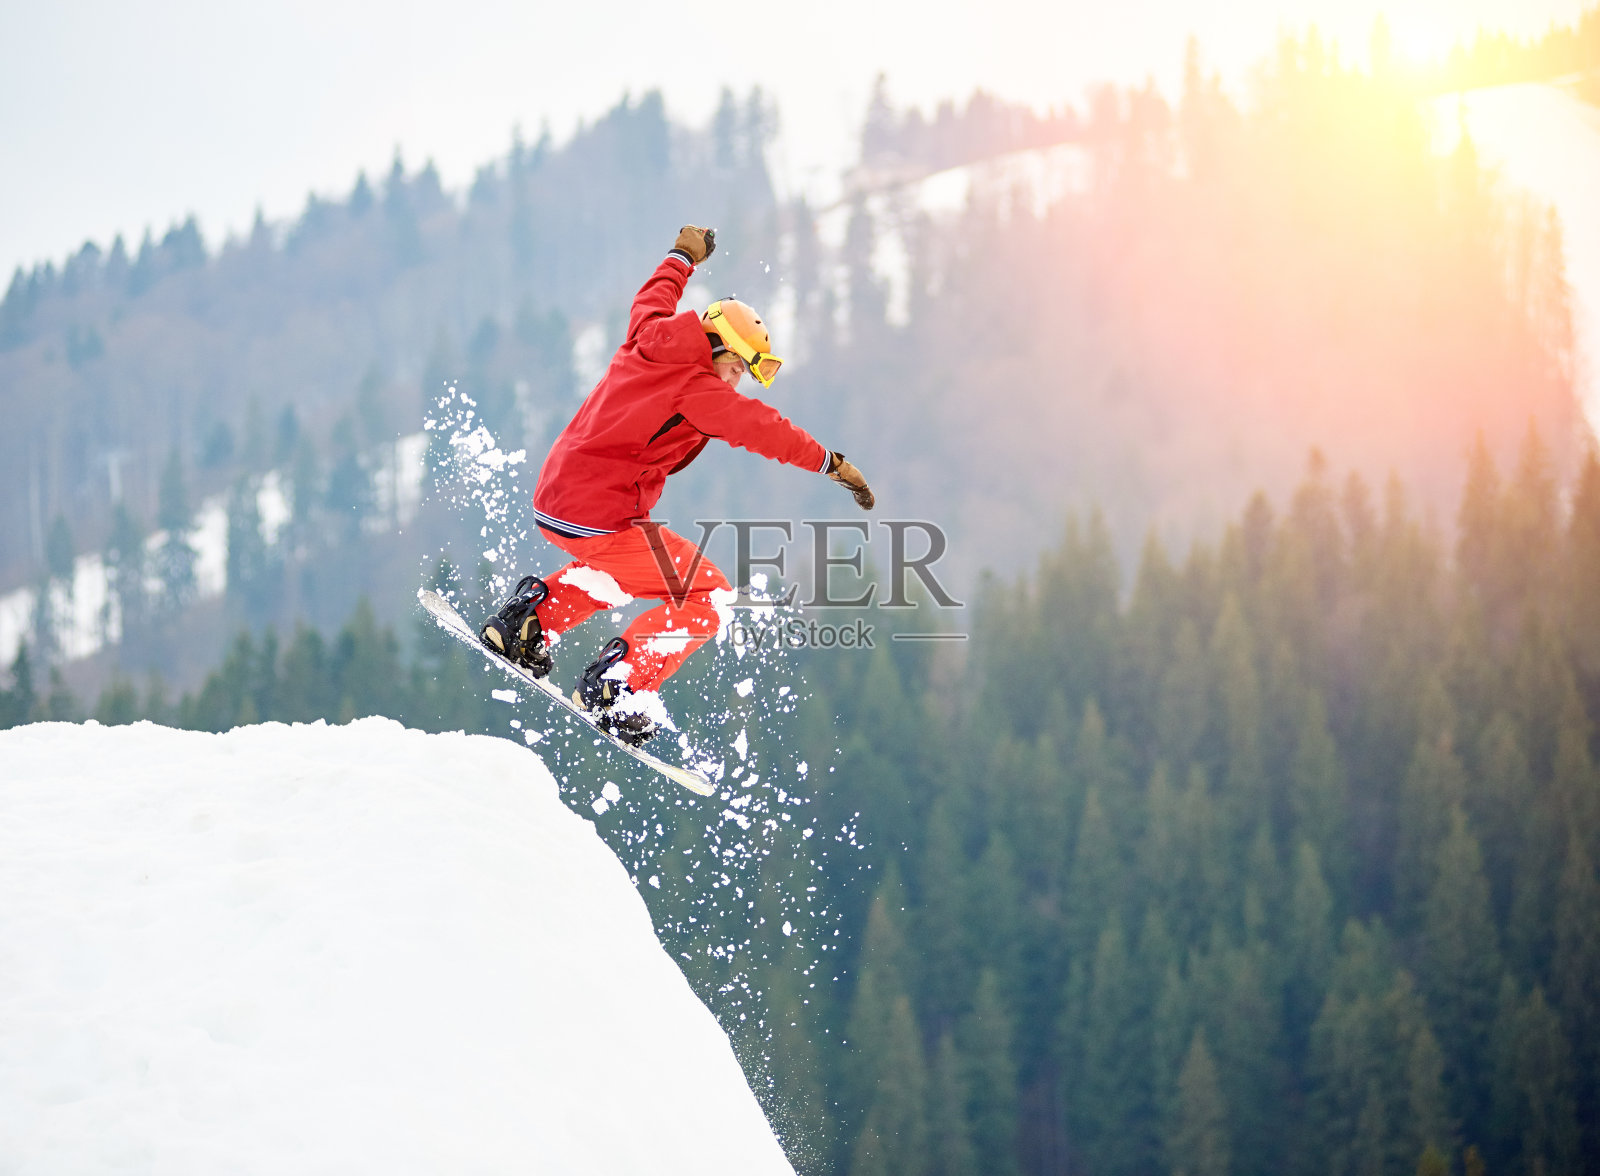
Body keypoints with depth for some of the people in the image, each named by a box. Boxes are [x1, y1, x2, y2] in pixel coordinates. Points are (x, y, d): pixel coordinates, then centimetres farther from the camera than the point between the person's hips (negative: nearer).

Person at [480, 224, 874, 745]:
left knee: (620, 570, 38)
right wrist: (832, 464, -8)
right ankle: (614, 688, -10)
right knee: (708, 596, -1)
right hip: (601, 519, -9)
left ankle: (535, 609, 21)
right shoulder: (696, 388, -14)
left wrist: (683, 256, 48)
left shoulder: (647, 338, 8)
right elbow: (760, 428, -15)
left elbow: (654, 297, 30)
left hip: (552, 500, 9)